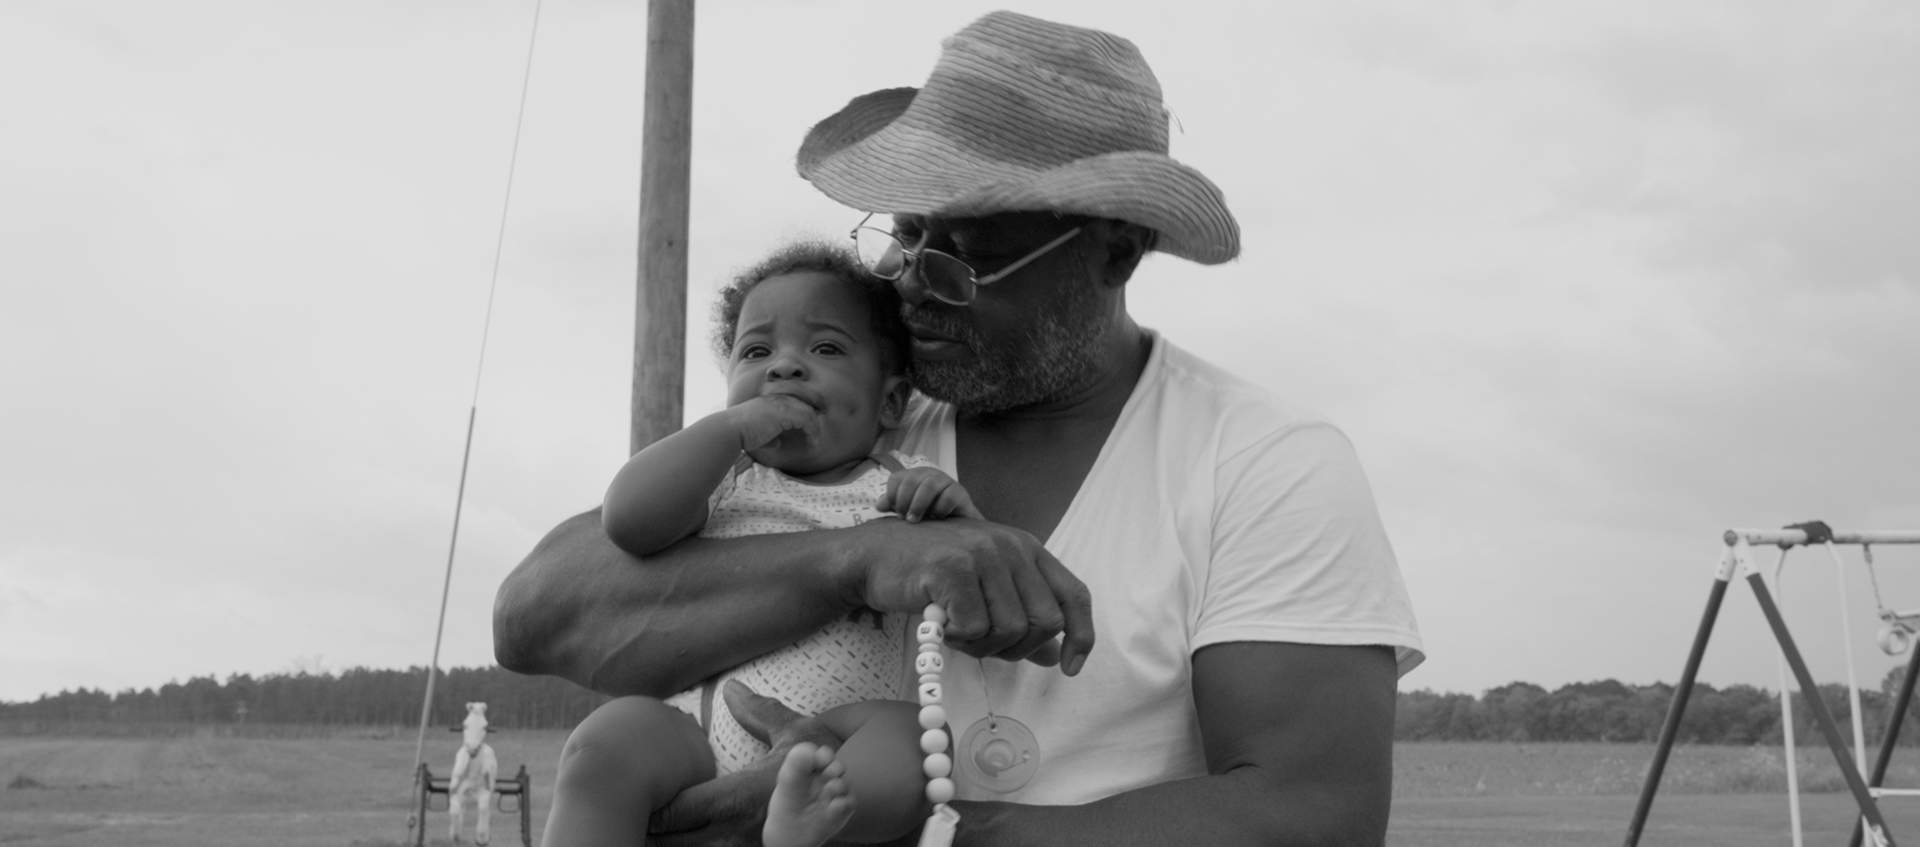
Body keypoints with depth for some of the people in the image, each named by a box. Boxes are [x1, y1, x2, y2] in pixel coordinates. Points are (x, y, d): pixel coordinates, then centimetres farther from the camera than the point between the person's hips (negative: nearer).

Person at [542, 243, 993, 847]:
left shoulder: (906, 487, 16)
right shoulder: (721, 478, 17)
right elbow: (628, 520, -3)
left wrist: (959, 517, -10)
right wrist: (734, 425, -3)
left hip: (840, 735, 0)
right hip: (698, 731, 1)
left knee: (914, 731, -30)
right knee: (611, 737, -26)